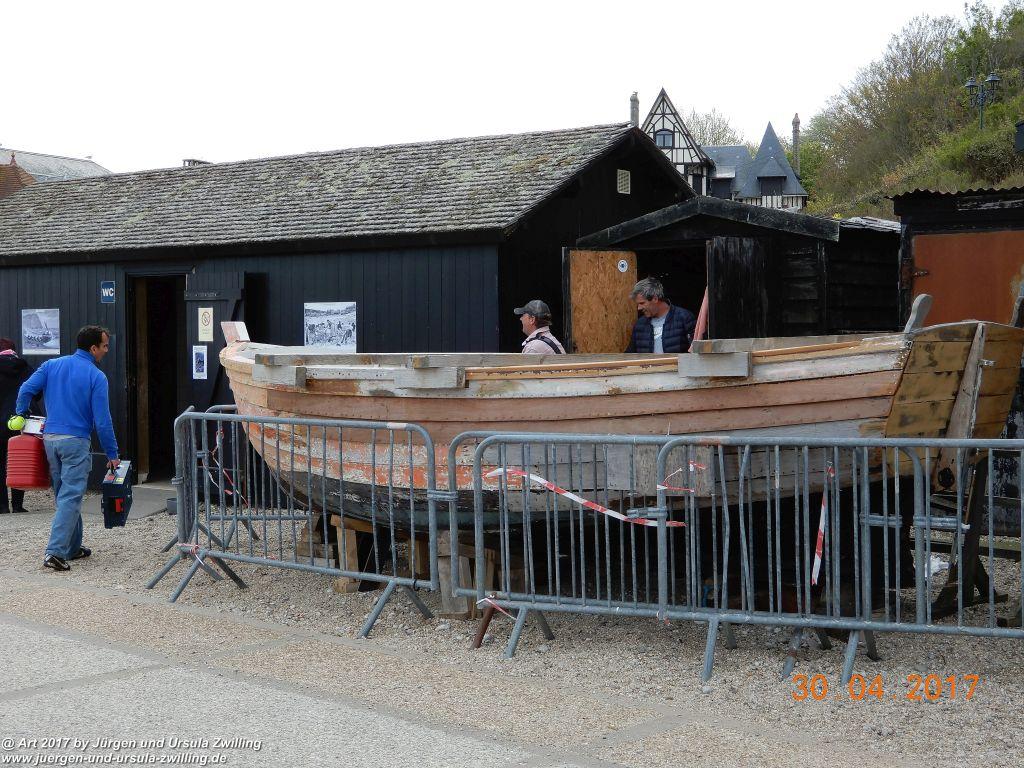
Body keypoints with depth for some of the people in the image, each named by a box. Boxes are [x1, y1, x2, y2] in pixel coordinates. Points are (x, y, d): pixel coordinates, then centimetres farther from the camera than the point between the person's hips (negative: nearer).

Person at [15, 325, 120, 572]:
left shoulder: (52, 365, 7)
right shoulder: (96, 377, -7)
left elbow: (26, 390, -1)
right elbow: (102, 420, -9)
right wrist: (112, 454, -1)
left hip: (50, 438, 6)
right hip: (76, 442, -6)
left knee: (65, 494, 17)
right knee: (71, 498, -6)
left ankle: (72, 547, 25)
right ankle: (55, 552, -16)